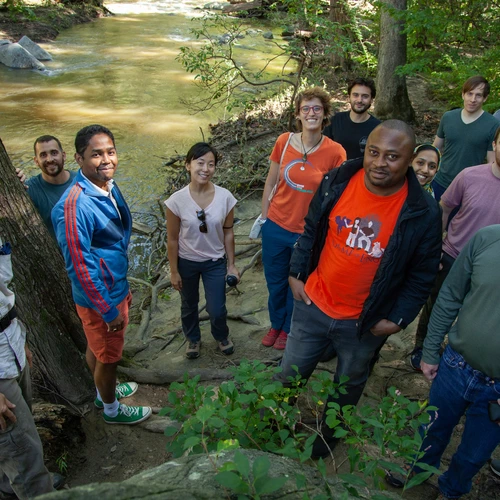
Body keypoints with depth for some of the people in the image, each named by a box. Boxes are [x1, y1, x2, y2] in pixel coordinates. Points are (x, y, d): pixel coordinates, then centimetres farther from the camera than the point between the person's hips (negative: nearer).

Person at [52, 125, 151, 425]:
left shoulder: (109, 187, -1)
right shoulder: (75, 205, -30)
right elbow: (79, 266, -27)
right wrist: (109, 310, -20)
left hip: (115, 288, 8)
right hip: (100, 298, -8)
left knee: (97, 348, 28)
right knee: (109, 357, 14)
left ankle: (105, 391, 51)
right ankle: (112, 409, 39)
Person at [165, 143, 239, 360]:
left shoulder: (225, 197, -17)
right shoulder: (177, 200, -21)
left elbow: (228, 232, -5)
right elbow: (172, 239, -10)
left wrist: (231, 265, 0)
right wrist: (174, 271, -5)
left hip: (215, 262, 0)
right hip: (187, 262, 0)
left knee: (217, 310, 6)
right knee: (189, 306, 21)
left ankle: (222, 336, 42)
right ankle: (193, 338, 51)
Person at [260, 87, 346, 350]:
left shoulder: (335, 152, -14)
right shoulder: (284, 141, -6)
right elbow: (270, 183, 4)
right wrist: (263, 217, 7)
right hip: (276, 227, 2)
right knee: (275, 281, 19)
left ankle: (289, 329, 44)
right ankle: (276, 324, 46)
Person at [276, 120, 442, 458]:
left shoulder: (423, 213, -18)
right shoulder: (336, 183, -11)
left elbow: (423, 274, -7)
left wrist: (399, 319, -10)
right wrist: (296, 273, 0)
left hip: (364, 324, -1)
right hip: (312, 305, 2)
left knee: (348, 388, 24)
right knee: (290, 375, 21)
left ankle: (325, 440, 53)